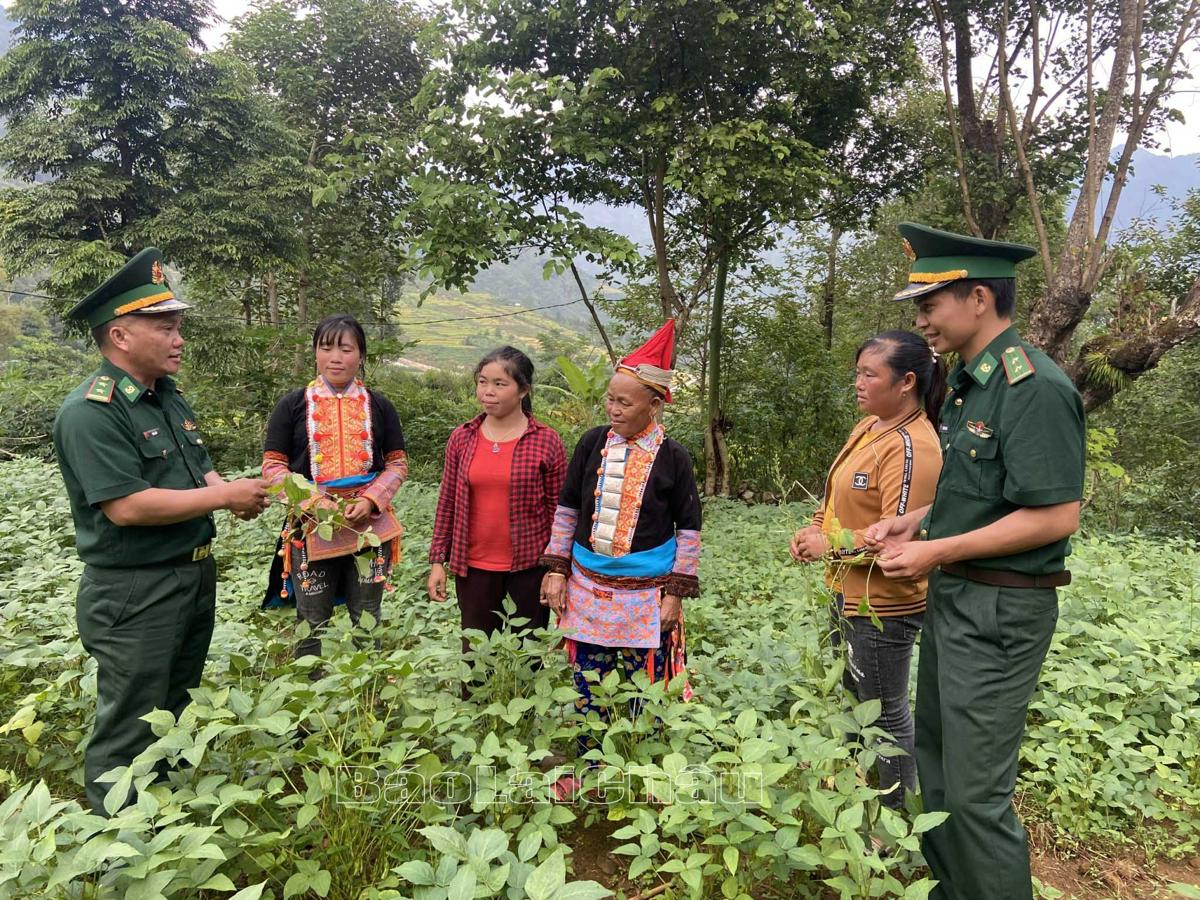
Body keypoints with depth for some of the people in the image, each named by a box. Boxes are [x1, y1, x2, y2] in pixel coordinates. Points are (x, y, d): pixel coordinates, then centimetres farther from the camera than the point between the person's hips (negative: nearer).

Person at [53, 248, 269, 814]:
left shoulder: (169, 396, 9)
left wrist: (234, 494, -5)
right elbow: (126, 506, -26)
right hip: (133, 594, -9)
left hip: (195, 575, 9)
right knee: (128, 734, 5)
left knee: (179, 712, 23)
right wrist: (224, 497, -20)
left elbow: (199, 472, 17)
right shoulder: (91, 412, -20)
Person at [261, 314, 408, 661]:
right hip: (311, 528, -1)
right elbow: (273, 466, 0)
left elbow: (398, 463, 6)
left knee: (367, 621, 13)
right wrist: (313, 502, -15)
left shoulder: (379, 406, 5)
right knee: (312, 623, 9)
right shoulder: (293, 404, 1)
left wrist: (370, 501, -12)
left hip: (369, 525, 1)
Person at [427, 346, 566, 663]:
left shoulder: (546, 441, -7)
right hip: (473, 567, 3)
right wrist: (437, 561, 5)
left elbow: (558, 510, -4)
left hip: (529, 568, -2)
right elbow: (447, 503, 6)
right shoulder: (461, 438, 1)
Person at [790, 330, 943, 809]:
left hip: (884, 604, -10)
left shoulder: (911, 446, -24)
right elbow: (842, 496, 16)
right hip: (848, 592, 10)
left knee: (887, 712, 8)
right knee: (855, 696, 25)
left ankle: (899, 811, 28)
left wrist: (832, 547, -17)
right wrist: (815, 528, 0)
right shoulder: (869, 427, 6)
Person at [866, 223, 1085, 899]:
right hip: (952, 597, 10)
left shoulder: (1035, 387, -19)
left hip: (999, 612, -10)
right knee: (935, 760, 22)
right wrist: (912, 521, 6)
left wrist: (939, 551, -20)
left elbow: (1057, 514, -23)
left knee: (976, 790, 0)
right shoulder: (968, 382, 10)